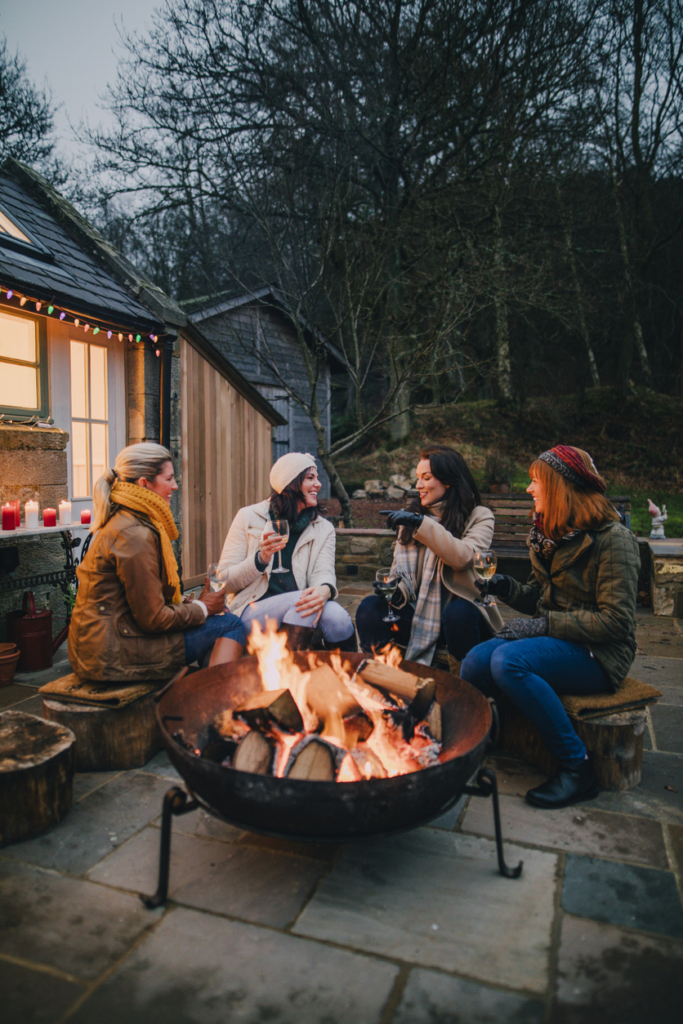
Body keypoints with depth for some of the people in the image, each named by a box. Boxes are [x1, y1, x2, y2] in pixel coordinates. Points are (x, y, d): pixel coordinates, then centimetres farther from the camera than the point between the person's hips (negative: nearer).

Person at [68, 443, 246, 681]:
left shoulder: (123, 522, 12)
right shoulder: (134, 535, -19)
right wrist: (201, 608, -4)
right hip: (113, 655, -10)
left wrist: (195, 603, 7)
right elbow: (153, 619, -18)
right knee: (230, 625, -9)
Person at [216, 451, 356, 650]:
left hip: (299, 612, 3)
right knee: (300, 600, -32)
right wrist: (261, 559, -18)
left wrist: (324, 590, -30)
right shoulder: (248, 518, 4)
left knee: (337, 616, -29)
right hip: (253, 612, -2)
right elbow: (225, 581, 0)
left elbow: (324, 572, -5)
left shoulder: (323, 529, 13)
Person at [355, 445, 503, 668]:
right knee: (370, 608, -22)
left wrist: (421, 524, -23)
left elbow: (462, 557, -19)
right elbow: (401, 569, 11)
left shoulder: (479, 516, 1)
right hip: (419, 615, 3)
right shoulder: (413, 515, 15)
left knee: (458, 612, -36)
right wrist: (394, 589, -12)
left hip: (463, 615, -3)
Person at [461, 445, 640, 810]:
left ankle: (576, 767, -17)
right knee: (475, 662, -19)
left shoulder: (613, 539, -14)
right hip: (554, 641, 7)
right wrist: (505, 586, -2)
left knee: (508, 660, -31)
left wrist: (544, 625, -20)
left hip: (598, 654, -6)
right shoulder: (546, 533, 11)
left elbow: (616, 620, -19)